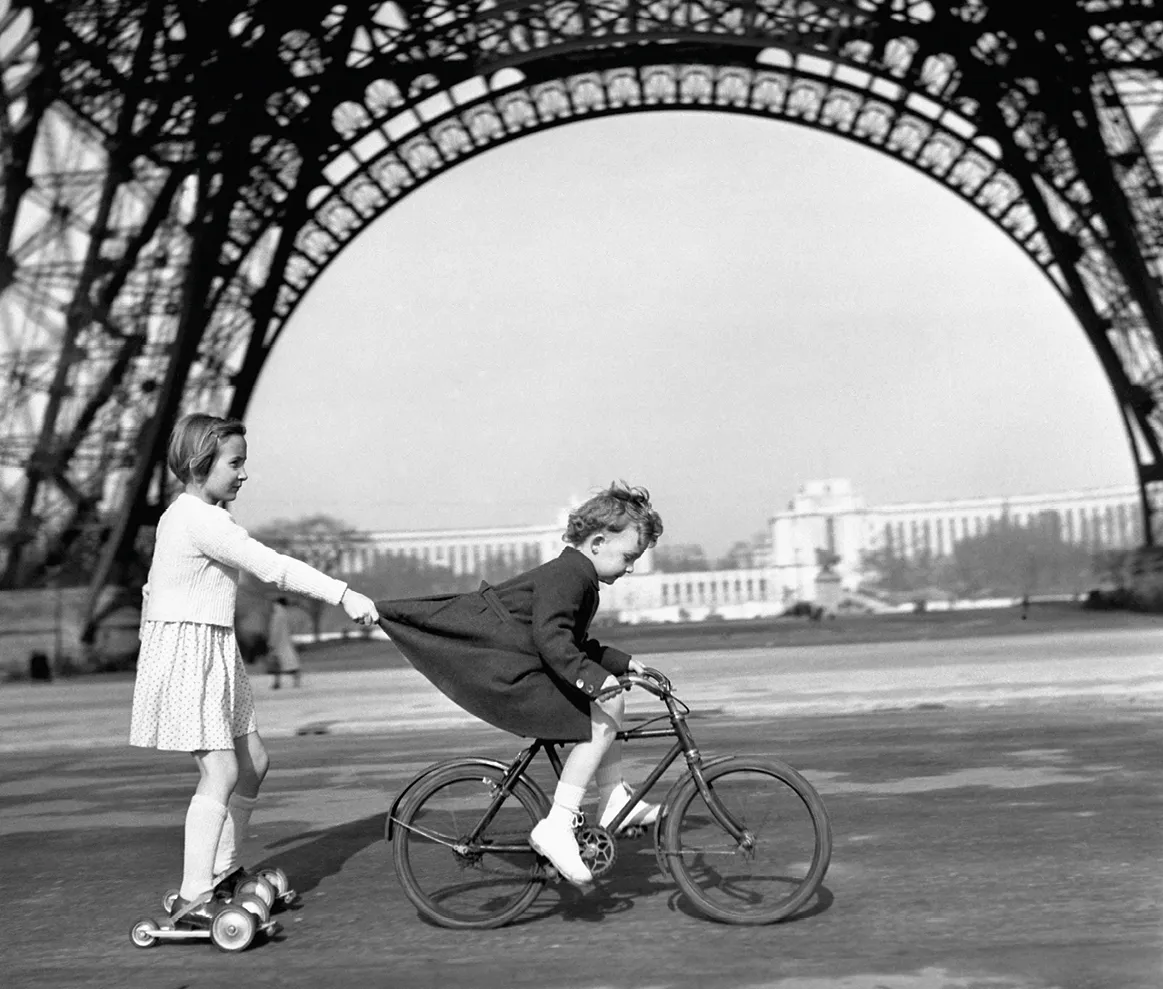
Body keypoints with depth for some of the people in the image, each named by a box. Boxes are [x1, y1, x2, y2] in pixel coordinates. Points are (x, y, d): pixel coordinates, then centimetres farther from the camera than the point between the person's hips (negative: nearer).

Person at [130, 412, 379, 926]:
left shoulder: (183, 514, 14)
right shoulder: (200, 519, -19)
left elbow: (153, 590, 20)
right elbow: (271, 566, -26)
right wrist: (343, 594, -26)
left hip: (213, 652, 10)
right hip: (187, 650, -10)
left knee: (253, 762, 14)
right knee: (220, 772, -13)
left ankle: (223, 869, 28)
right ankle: (192, 900, -8)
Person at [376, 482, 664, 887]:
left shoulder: (577, 577, 18)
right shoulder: (567, 574, -16)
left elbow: (576, 644, 29)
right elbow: (550, 637, -30)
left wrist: (623, 663, 24)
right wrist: (592, 677, -38)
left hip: (517, 663, 11)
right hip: (503, 674, -11)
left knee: (608, 700, 14)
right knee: (602, 717, -17)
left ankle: (614, 800, 17)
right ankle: (557, 828, -16)